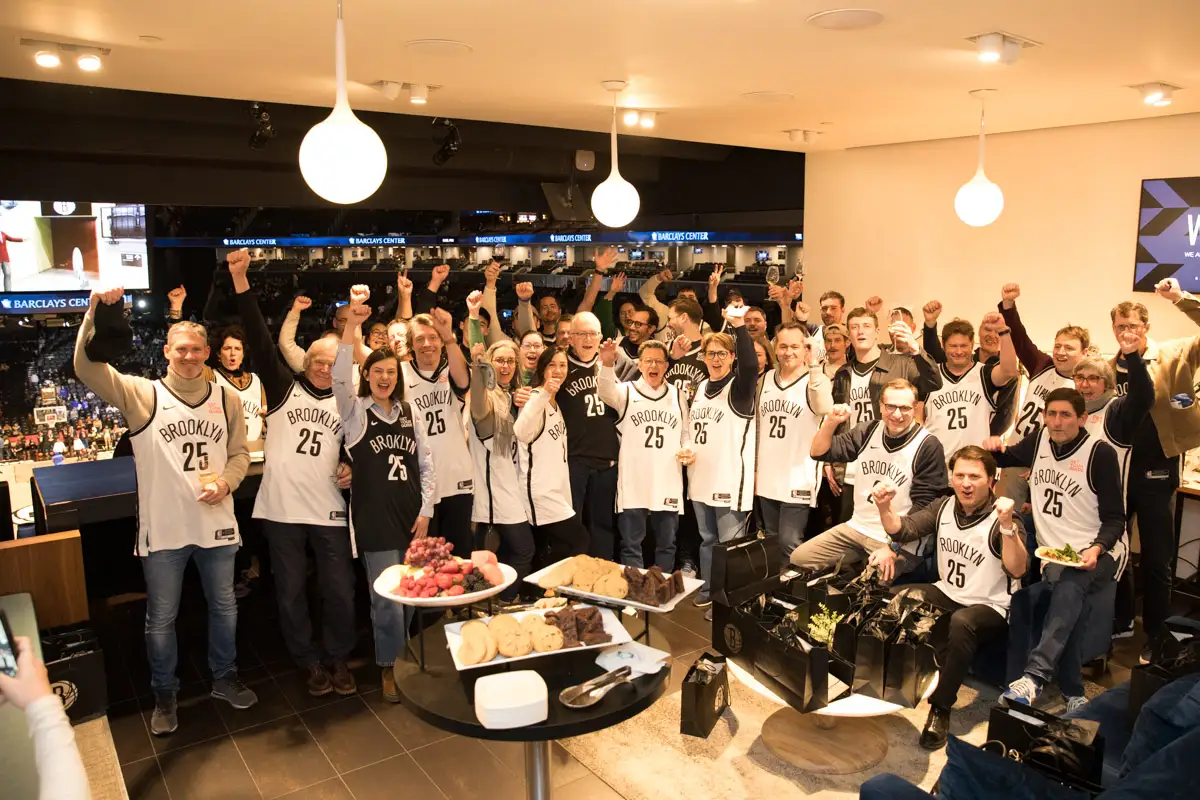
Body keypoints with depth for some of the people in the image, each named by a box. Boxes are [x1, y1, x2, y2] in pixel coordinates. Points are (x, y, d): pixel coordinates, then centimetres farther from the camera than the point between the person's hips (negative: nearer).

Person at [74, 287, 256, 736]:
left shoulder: (226, 399, 3)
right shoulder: (142, 395, -6)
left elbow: (240, 453, 8)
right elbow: (87, 368, -19)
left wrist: (226, 482, -12)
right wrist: (95, 312, -32)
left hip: (216, 524, 2)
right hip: (163, 529, -2)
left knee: (224, 607, 18)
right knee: (161, 619, 13)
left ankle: (224, 678, 40)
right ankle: (165, 695, 34)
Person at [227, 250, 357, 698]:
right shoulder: (284, 388, 2)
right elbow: (259, 341, -9)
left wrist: (352, 469, -4)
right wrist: (240, 281, -17)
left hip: (328, 510, 2)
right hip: (281, 508, -1)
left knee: (339, 590, 6)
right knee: (291, 591, 9)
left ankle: (338, 658, 26)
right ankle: (310, 662, 27)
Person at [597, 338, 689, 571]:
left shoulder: (677, 395, 12)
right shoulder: (626, 391, 1)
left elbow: (685, 433, 20)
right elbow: (607, 391, -22)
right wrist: (607, 365, -42)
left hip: (668, 484, 4)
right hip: (633, 484, -3)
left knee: (667, 543, 13)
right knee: (631, 545, 1)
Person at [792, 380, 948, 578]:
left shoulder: (928, 447, -12)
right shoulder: (868, 432, 4)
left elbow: (923, 506, -14)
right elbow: (818, 452, 4)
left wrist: (892, 547, -20)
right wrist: (831, 422, -14)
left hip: (900, 541, -5)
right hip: (857, 528, 6)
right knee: (798, 559, -1)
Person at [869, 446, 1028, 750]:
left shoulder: (1000, 520, -17)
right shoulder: (944, 507, 2)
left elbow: (1017, 569, -32)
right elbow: (902, 530, -4)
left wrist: (1007, 526, -49)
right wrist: (885, 507, -25)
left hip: (990, 607, -6)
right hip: (947, 594, 6)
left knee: (961, 622, -37)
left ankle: (941, 708, -26)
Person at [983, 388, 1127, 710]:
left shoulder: (1101, 453, -6)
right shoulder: (1039, 440, 8)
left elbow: (1115, 518, -6)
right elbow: (1006, 458, 28)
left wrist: (1096, 549, -25)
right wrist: (994, 446, 3)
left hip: (1098, 551, -3)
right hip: (1054, 552, 4)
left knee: (1069, 587, -36)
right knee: (1066, 597, -28)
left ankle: (1034, 677, -46)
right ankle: (1073, 692, -20)